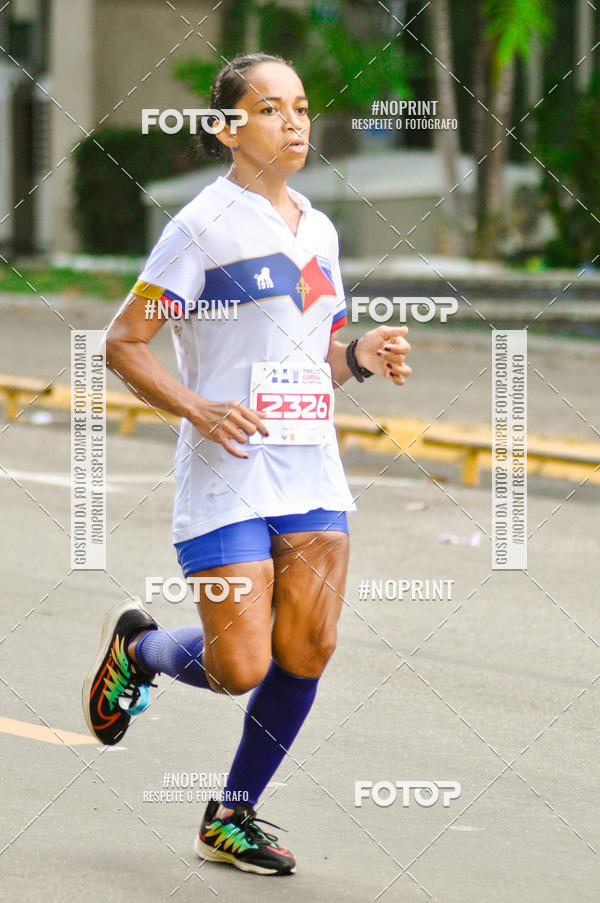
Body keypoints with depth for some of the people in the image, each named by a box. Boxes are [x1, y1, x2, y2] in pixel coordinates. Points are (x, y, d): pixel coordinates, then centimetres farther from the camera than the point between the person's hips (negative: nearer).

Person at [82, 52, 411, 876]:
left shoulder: (318, 230, 14)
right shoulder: (204, 225, -7)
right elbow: (123, 343, -7)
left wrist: (361, 357, 2)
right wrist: (198, 409, -20)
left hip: (312, 471, 6)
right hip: (228, 475, -6)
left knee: (305, 655, -2)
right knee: (239, 669, -9)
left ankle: (232, 818, 15)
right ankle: (138, 646, 24)